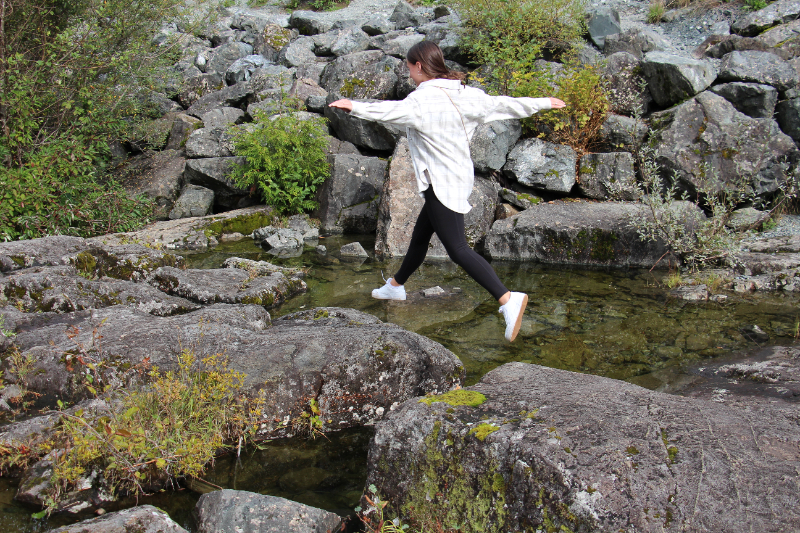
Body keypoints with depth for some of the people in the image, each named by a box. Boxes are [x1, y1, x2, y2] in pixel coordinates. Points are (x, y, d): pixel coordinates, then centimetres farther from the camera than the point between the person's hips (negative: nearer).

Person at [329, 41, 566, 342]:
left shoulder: (424, 99, -19)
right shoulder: (464, 95, 7)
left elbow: (392, 111, -39)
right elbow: (505, 104, 15)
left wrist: (355, 107, -50)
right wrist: (544, 103, 27)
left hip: (441, 184, -10)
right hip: (460, 178, 10)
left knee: (457, 249, -14)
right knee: (420, 236, 24)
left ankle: (508, 299, -26)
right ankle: (396, 286, 44)